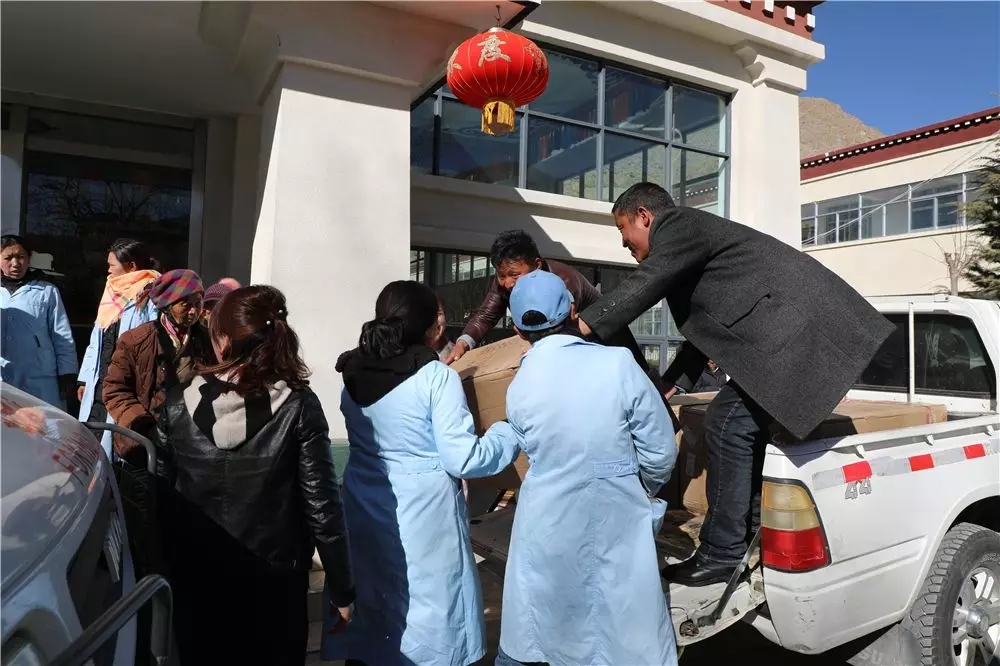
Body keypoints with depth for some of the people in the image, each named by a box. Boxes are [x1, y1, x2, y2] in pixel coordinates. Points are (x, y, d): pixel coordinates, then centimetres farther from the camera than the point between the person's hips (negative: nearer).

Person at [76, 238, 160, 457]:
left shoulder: (150, 299, -9)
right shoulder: (111, 294, 18)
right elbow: (96, 342, 23)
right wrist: (85, 379, 21)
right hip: (98, 386, 8)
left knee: (113, 445, -7)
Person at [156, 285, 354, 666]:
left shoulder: (179, 403, -11)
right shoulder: (298, 407, -17)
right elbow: (322, 507, -16)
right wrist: (342, 590, -6)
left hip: (195, 576, 2)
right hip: (273, 578, -1)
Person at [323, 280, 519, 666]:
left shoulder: (354, 375, 3)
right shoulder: (436, 377, -16)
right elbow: (462, 459, -17)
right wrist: (511, 431, -2)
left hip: (365, 516, 6)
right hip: (422, 522, -6)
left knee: (363, 634, 20)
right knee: (426, 635, 11)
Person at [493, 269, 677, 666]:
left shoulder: (517, 389, -6)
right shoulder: (618, 364, -15)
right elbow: (661, 451, -7)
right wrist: (645, 490, 12)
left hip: (547, 529, 2)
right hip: (617, 524, -2)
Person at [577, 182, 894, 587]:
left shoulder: (677, 226, -4)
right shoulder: (687, 237, 25)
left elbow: (641, 289, -18)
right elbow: (704, 326, 30)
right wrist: (669, 384, 30)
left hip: (795, 327, -11)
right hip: (801, 325, 11)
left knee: (728, 425, -10)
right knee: (745, 425, 13)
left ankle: (722, 556, -1)